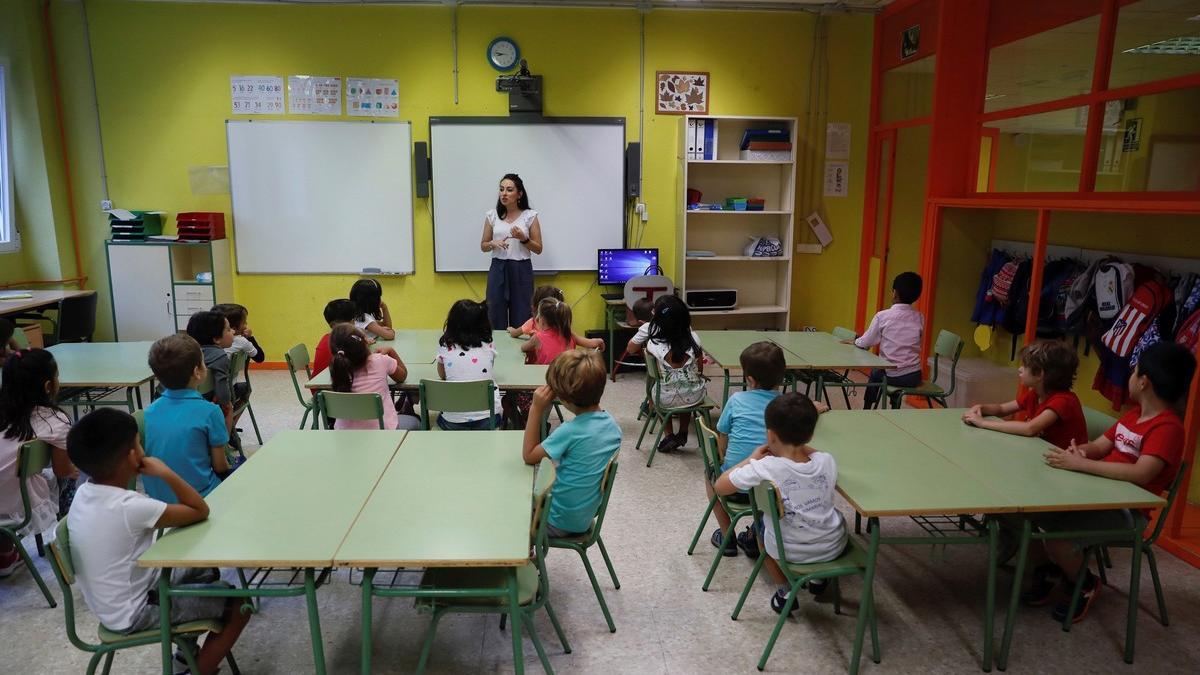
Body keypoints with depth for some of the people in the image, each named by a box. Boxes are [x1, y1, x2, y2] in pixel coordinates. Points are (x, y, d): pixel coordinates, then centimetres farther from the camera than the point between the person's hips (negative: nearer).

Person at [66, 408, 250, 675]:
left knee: (206, 568, 24)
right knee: (238, 603, -5)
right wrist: (166, 474, -22)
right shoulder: (130, 507, -33)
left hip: (113, 601, 9)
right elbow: (200, 511, -24)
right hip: (133, 614, -9)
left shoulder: (84, 493, -6)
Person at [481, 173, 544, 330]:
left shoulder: (530, 216, -1)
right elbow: (483, 246, 10)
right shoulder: (492, 215, 4)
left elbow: (538, 249, 1)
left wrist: (523, 239, -16)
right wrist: (493, 243, -11)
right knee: (496, 319, 3)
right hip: (498, 270, 2)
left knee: (521, 321, 1)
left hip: (521, 270, -2)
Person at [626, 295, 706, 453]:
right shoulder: (694, 338, -12)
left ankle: (669, 435, 27)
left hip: (668, 400, -2)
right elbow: (699, 366, 4)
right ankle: (683, 434, 36)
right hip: (695, 396, 2)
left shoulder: (652, 345, -20)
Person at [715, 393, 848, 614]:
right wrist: (801, 446, 4)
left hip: (789, 552, -2)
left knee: (762, 527, 30)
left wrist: (752, 458, -3)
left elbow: (721, 486, -11)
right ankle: (819, 578, 30)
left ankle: (785, 591, 19)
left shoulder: (764, 468, -25)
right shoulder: (827, 462, -14)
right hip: (832, 548, 3)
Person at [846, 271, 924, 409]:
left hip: (892, 376, -3)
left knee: (875, 373, 31)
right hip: (915, 376, 3)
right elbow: (916, 346, 12)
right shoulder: (920, 318, -1)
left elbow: (865, 344, -3)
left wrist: (853, 342, 19)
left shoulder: (883, 316, -12)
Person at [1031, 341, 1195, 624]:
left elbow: (1140, 474, -30)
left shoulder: (1168, 427, -16)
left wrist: (1080, 464, -30)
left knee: (1052, 530, -28)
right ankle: (1045, 571, 11)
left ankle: (1085, 586, 2)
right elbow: (1100, 446, 15)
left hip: (1126, 510, -8)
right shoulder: (1133, 414, 12)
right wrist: (1080, 450, -10)